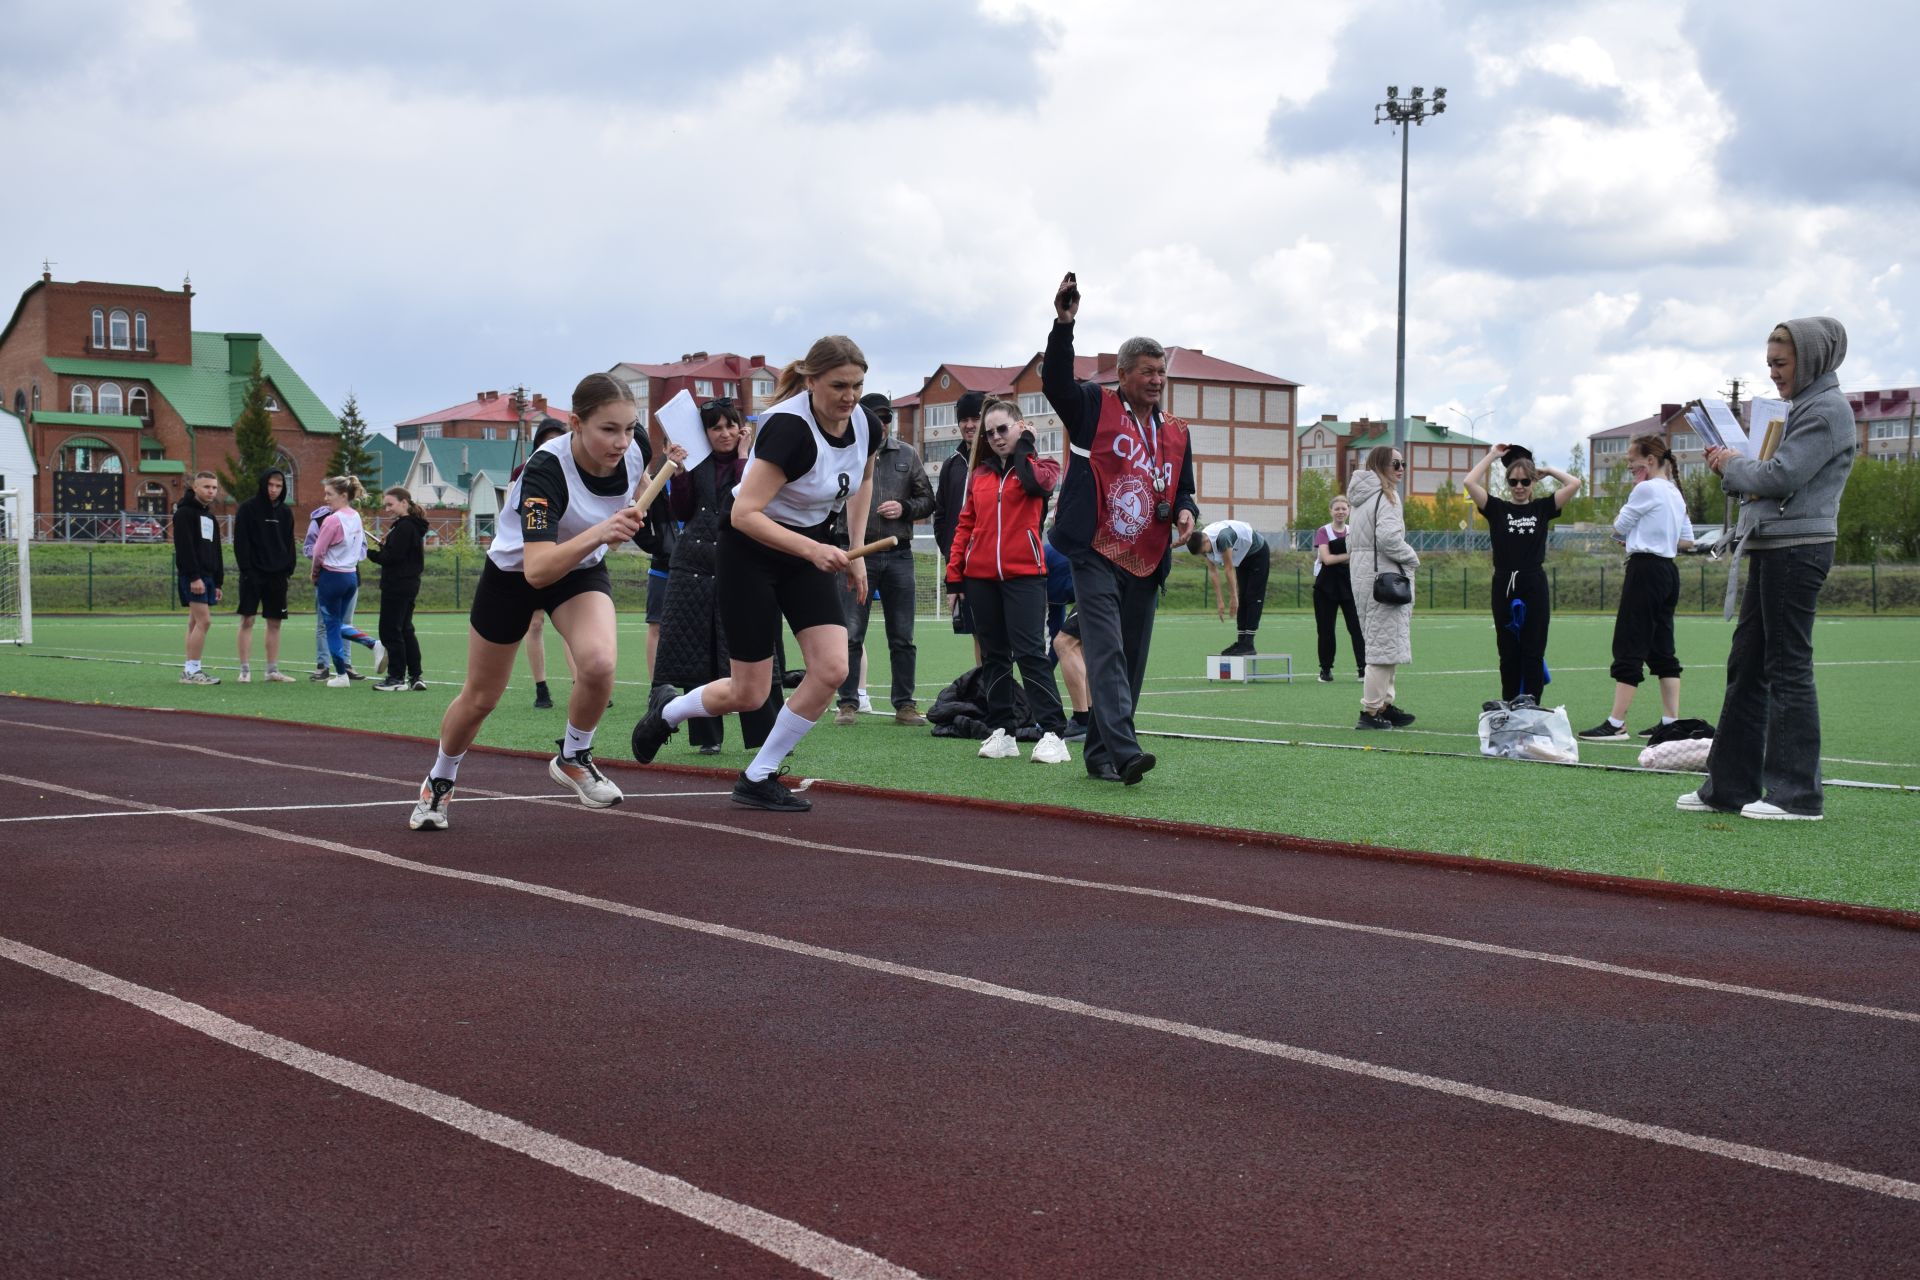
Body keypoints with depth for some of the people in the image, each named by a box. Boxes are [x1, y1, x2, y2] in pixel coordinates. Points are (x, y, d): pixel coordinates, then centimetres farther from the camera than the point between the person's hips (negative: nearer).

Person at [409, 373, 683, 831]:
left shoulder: (634, 446, -21)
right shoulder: (545, 470, -37)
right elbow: (537, 569, -49)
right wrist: (598, 532, -59)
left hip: (582, 570, 3)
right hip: (513, 573, -3)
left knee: (598, 663, -27)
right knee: (480, 698, 13)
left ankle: (574, 758, 2)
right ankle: (440, 782, 42)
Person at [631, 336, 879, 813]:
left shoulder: (866, 425, -8)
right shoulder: (789, 427, -29)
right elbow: (744, 513, -33)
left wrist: (855, 550, 11)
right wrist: (812, 550, -41)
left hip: (813, 549, 6)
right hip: (752, 552, -6)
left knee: (832, 669, -12)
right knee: (748, 695, -2)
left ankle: (758, 778, 3)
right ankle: (666, 712, 32)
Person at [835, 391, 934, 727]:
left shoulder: (906, 454, 10)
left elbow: (927, 501, 13)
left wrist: (905, 508, -5)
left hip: (899, 556, 3)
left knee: (902, 638, 5)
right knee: (851, 635, -1)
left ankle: (905, 705, 11)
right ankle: (848, 703, 7)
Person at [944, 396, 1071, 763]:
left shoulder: (1040, 466, 5)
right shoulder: (979, 475, 14)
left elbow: (1037, 484, -20)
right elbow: (965, 525, 14)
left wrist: (1023, 448, -5)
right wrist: (954, 576, 8)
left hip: (1024, 575, -5)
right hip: (981, 577, 5)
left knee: (1030, 653, -12)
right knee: (993, 657, 8)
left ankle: (1053, 734, -13)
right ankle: (1002, 733, 14)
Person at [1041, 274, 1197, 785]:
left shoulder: (1175, 432, 17)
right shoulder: (1094, 406, 2)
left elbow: (1183, 489, 23)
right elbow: (1055, 381, -13)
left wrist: (1185, 511, -1)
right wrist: (1064, 325, -25)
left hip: (1146, 565, 6)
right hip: (1096, 556, -6)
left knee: (1130, 663, 8)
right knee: (1107, 655, -15)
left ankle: (1100, 754, 17)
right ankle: (1124, 751, -25)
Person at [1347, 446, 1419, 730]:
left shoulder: (1363, 497, 17)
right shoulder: (1385, 496, -12)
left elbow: (1351, 539, 21)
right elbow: (1389, 537, -24)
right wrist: (1412, 558, -9)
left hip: (1363, 576, 10)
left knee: (1382, 643, 16)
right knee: (1385, 645, -6)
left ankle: (1384, 705, 20)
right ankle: (1371, 711, -5)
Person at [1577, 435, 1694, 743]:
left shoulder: (1646, 489, -12)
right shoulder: (1675, 493, 16)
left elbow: (1618, 528, -4)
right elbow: (1687, 541, 19)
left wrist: (1635, 488, 2)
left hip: (1645, 570, -9)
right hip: (1668, 570, 9)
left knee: (1629, 648, -8)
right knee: (1662, 650, 10)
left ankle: (1616, 724, -9)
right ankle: (1671, 721, 8)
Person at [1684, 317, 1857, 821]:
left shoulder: (1828, 410, -10)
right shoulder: (1802, 407, 22)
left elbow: (1780, 477, -18)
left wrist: (1733, 465, -1)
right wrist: (1733, 465, 7)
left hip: (1797, 548, -10)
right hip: (1772, 548, 10)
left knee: (1788, 667, -8)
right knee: (1745, 666, 10)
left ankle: (1797, 793, -3)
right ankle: (1730, 784, 14)